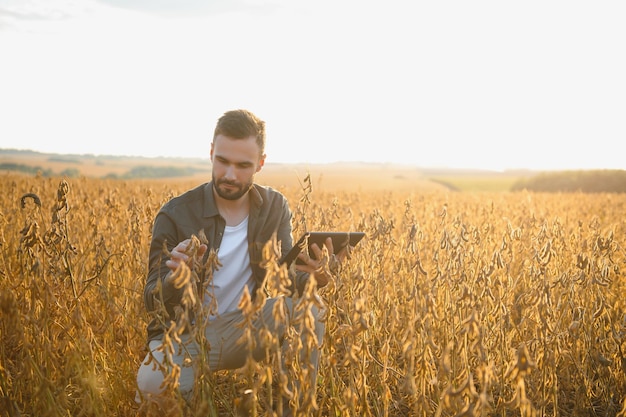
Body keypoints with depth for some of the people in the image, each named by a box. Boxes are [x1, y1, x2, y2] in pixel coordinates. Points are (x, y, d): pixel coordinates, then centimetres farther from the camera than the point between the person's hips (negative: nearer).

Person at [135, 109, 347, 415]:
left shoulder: (274, 208, -1)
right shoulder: (175, 215, -12)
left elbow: (286, 280, -8)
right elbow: (153, 302, -12)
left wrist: (316, 277, -33)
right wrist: (176, 278, -37)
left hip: (243, 329, 3)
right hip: (183, 333, -3)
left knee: (308, 309, -24)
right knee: (154, 384, -36)